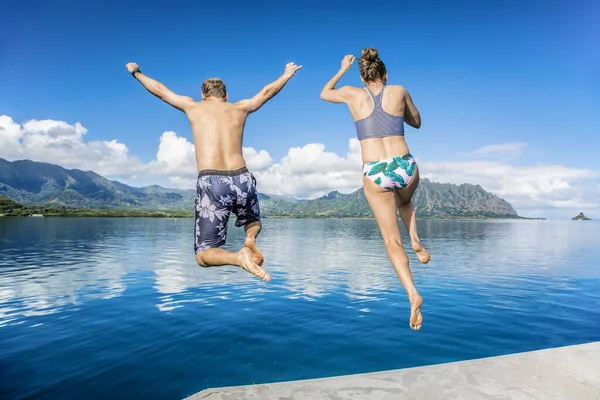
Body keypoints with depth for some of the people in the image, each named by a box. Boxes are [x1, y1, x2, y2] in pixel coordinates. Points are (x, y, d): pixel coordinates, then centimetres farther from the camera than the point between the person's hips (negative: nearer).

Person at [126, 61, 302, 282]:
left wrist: (135, 72, 46)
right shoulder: (240, 108, 18)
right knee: (253, 222, 33)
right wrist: (288, 74, 51)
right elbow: (267, 91, 33)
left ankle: (239, 257, -24)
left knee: (204, 255, 8)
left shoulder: (193, 106, 14)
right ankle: (251, 238, -3)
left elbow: (159, 89, 27)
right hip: (243, 180, 2)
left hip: (211, 184, -2)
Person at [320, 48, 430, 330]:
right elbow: (416, 122, 24)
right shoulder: (399, 91, 8)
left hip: (375, 174, -1)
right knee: (404, 203, 39)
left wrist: (342, 69, 39)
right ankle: (416, 243, 20)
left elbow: (325, 94, 28)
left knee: (393, 243, 7)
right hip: (405, 167, 2)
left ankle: (412, 294, -8)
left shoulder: (353, 94, 7)